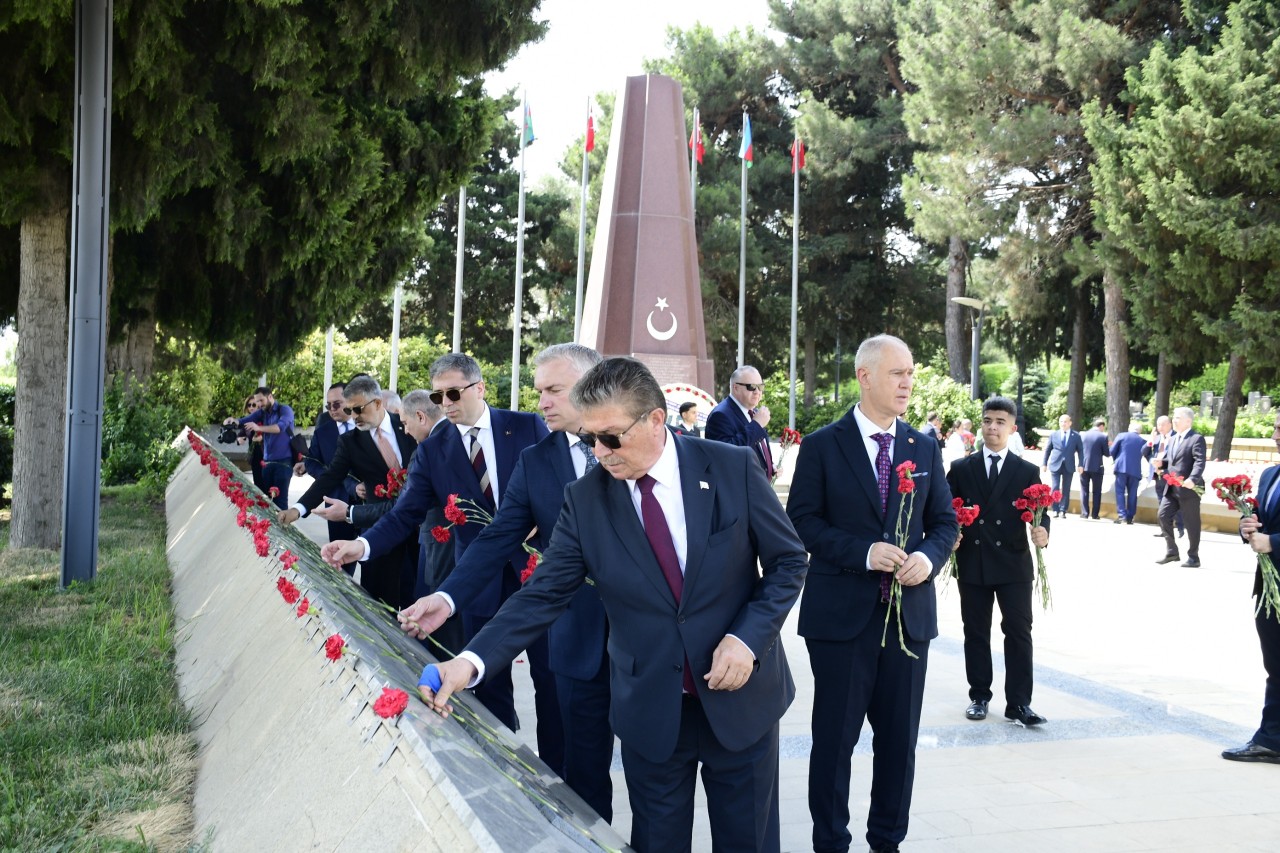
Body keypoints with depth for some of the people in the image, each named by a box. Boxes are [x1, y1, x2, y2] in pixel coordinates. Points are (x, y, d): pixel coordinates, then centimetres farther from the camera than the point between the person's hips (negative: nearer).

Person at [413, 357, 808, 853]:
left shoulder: (733, 469, -10)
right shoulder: (585, 500, -5)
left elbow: (789, 562, -3)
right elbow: (544, 594, -7)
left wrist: (748, 638, -17)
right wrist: (473, 660, -20)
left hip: (740, 696, -1)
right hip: (650, 713, 1)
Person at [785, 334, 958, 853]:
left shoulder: (925, 449, 8)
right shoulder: (822, 446, -3)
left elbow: (945, 521, 11)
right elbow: (802, 522, -6)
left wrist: (929, 556, -10)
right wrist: (864, 553, -18)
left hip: (909, 613, 4)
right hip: (841, 614, -3)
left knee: (900, 737, 12)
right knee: (835, 736, 5)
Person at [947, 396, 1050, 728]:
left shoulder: (1028, 472, 6)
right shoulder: (960, 469, 7)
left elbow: (1040, 512, 1)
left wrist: (1042, 532, -20)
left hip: (1014, 564, -1)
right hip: (972, 564, 1)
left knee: (1019, 632, -3)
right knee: (976, 633, 9)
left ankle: (1018, 703, 2)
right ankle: (979, 697, 20)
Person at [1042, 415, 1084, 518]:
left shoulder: (1076, 436, 5)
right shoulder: (1053, 434, 7)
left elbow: (1080, 451, 4)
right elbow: (1048, 450, 9)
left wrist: (1080, 465, -5)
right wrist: (1044, 464, 5)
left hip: (1069, 466, 0)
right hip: (1055, 465, 0)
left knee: (1066, 489, 1)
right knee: (1055, 488, -4)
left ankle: (1063, 511, 5)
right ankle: (1055, 510, 4)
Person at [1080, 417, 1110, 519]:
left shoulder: (1083, 435, 3)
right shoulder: (1103, 437, -8)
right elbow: (1107, 453, -4)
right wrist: (1109, 446, 14)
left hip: (1084, 466, 3)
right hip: (1097, 467, -2)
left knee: (1084, 491, 7)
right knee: (1096, 491, 6)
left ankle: (1085, 513, 4)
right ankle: (1095, 514, 4)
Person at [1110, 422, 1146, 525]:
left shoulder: (1122, 436, 3)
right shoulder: (1143, 441, 8)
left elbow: (1112, 451, 2)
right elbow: (1145, 454, 12)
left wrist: (1116, 460, 20)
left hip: (1121, 467, -2)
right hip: (1135, 470, 2)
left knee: (1120, 491, 1)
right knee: (1132, 494, 6)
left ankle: (1122, 515, -11)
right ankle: (1130, 517, 5)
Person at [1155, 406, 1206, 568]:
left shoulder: (1197, 439, -9)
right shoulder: (1172, 439, 17)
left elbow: (1199, 462, -19)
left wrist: (1192, 479, -35)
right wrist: (1161, 463, 2)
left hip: (1189, 488, -8)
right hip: (1172, 488, 8)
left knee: (1191, 523, 1)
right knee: (1163, 516, 4)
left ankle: (1193, 557, 11)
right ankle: (1171, 552, 16)